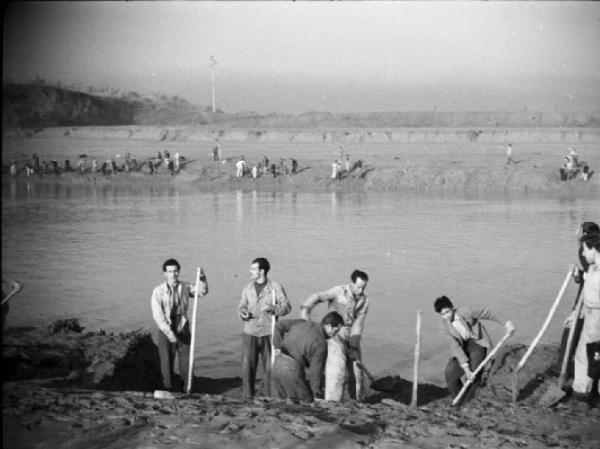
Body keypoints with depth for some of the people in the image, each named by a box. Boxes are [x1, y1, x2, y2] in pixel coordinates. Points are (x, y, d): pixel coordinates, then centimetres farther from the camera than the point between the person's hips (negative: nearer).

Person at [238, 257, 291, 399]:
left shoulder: (276, 287, 0)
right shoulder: (248, 289, 12)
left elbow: (287, 306, -2)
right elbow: (241, 306, 18)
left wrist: (273, 309, -20)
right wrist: (242, 312, -5)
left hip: (268, 333, -2)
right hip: (250, 333, 2)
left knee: (269, 365, 3)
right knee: (247, 365, -3)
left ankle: (269, 396, 14)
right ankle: (248, 395, 6)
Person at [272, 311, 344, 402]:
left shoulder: (303, 324, 8)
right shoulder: (321, 344, -12)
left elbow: (280, 325, 12)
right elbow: (315, 371, -11)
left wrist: (277, 346, 10)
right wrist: (318, 396, -3)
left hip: (277, 364, 8)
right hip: (292, 370, -8)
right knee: (306, 401, 2)